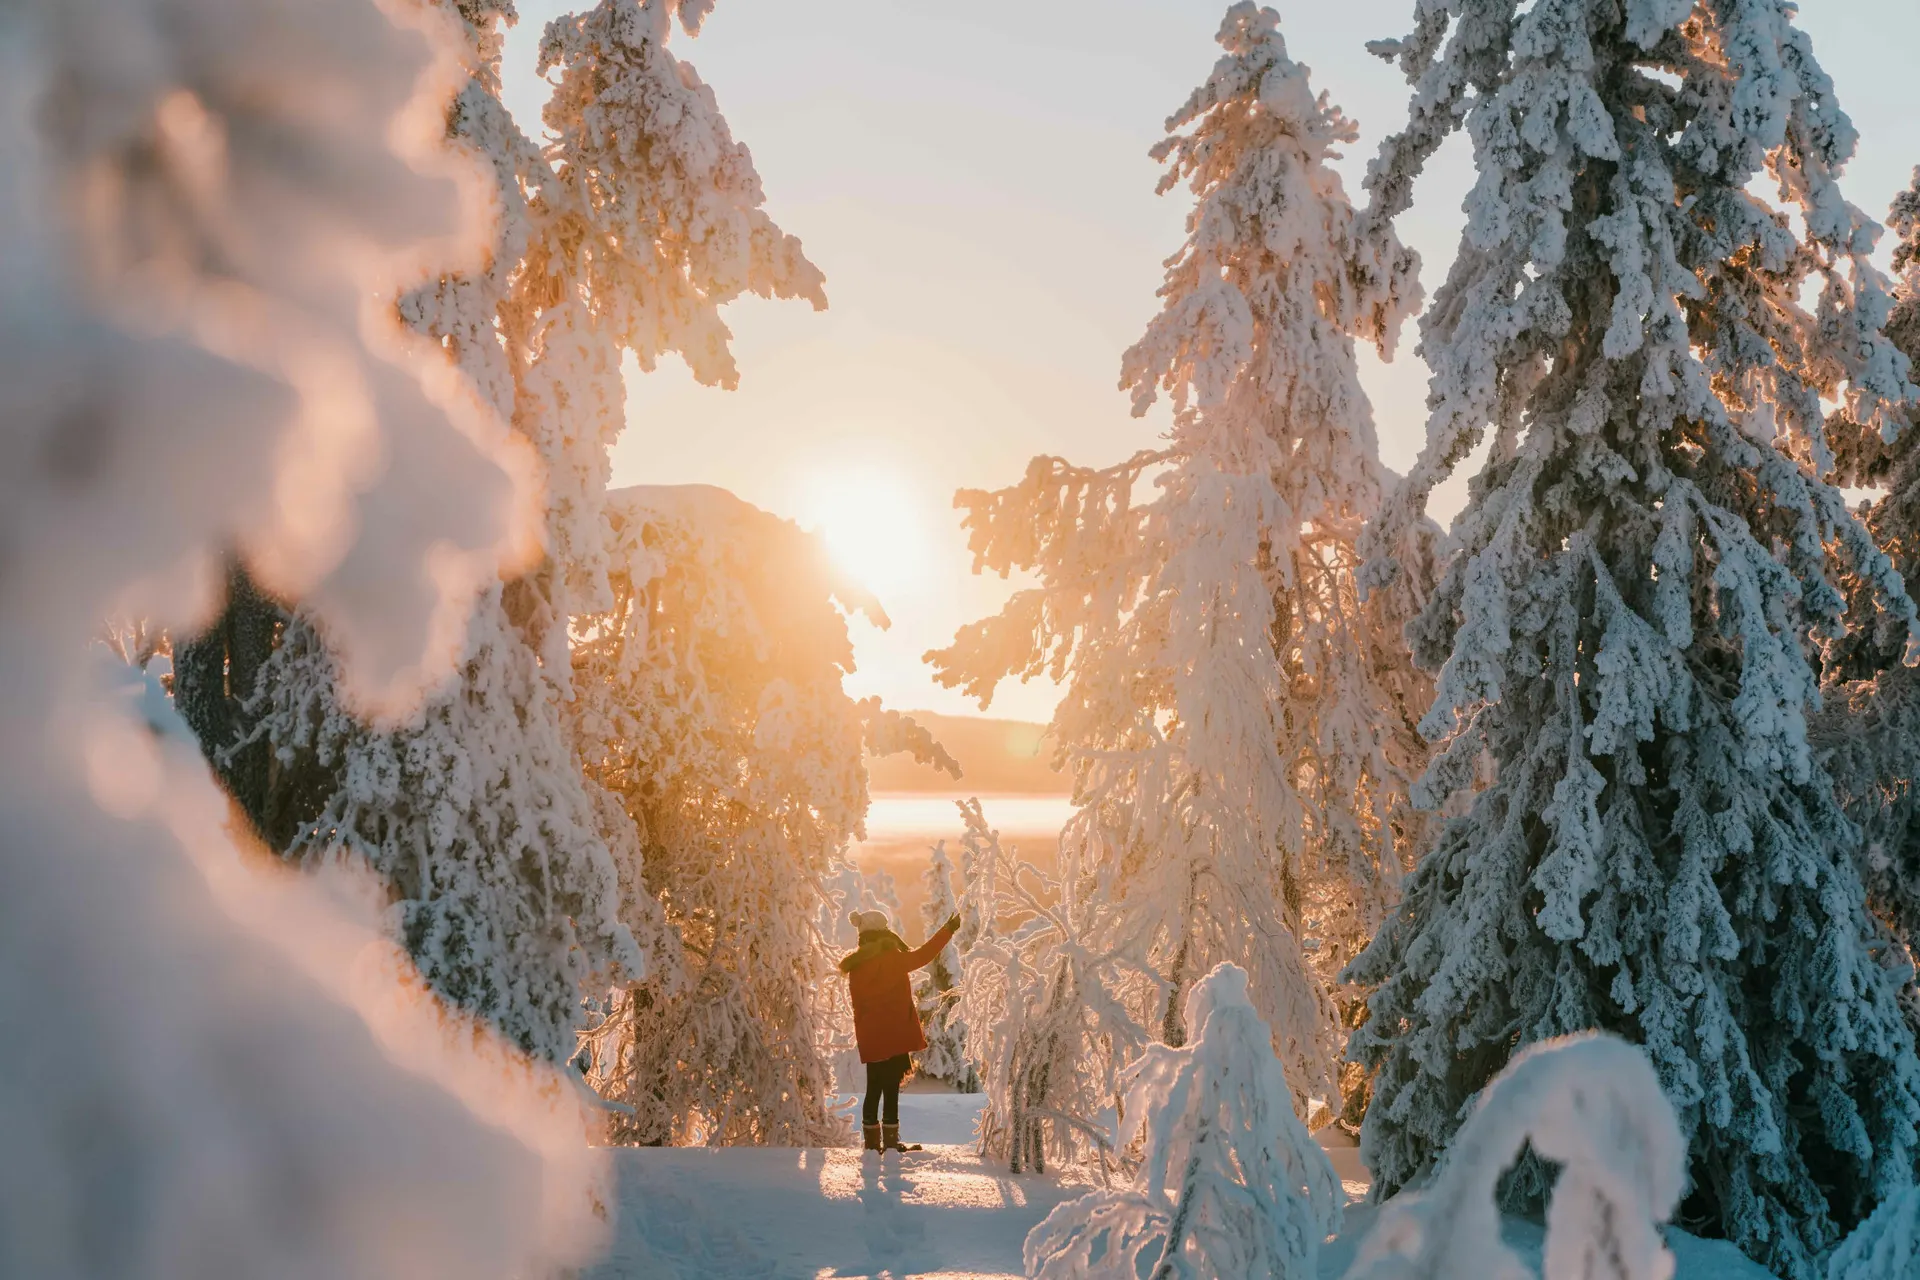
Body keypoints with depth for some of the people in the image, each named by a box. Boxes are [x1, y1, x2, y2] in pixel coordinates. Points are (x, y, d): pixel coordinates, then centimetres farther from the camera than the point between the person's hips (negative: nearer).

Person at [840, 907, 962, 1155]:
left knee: (874, 1089, 12)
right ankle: (890, 1141, -1)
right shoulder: (889, 960, -12)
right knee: (891, 1088, -3)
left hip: (870, 1039, 7)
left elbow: (858, 1004, 13)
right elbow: (921, 956, -14)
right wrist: (948, 930, -6)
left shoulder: (856, 967, 9)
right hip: (893, 1036, -7)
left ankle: (871, 1142, 16)